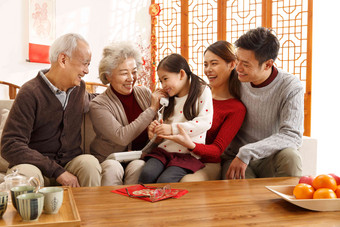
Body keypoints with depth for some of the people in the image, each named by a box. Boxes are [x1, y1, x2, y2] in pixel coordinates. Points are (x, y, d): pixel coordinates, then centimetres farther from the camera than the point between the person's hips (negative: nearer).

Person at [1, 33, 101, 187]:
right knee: (26, 173, -38)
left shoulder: (79, 87, 9)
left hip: (70, 161, 5)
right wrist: (57, 172, -25)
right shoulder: (31, 93, -12)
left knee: (90, 163, -28)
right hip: (36, 163, -5)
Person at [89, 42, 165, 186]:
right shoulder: (98, 105, -9)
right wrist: (152, 109, -16)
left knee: (137, 166, -30)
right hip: (109, 159, -2)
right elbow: (122, 137, -21)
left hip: (141, 158, 3)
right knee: (113, 168, -34)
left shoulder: (145, 93, 6)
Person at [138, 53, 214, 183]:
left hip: (188, 154, -5)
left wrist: (173, 128, -18)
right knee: (147, 174, -23)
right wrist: (156, 130, 4)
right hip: (164, 149, 5)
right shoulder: (169, 99, 20)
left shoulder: (202, 91, 0)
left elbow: (205, 122, -13)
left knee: (165, 180, -27)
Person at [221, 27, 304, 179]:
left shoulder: (291, 87, -11)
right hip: (234, 158, 0)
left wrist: (247, 152, -30)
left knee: (289, 156, -32)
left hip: (272, 158, 0)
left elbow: (292, 136, -21)